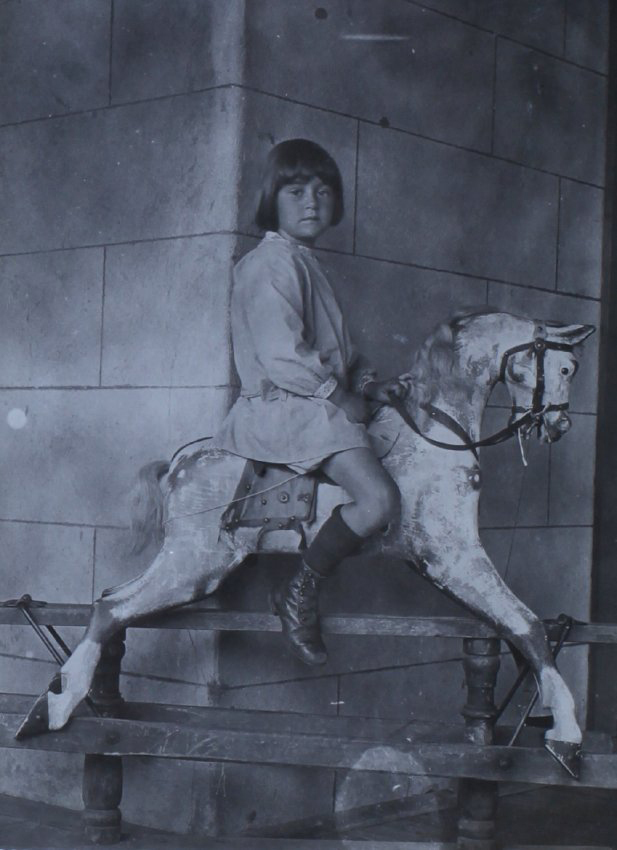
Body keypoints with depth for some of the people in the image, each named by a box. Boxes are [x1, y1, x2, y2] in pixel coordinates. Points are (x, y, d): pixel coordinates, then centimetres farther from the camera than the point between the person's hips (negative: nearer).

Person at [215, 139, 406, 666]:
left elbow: (335, 347, 26)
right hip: (284, 408, -11)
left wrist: (368, 383, 8)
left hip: (320, 405, 11)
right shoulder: (272, 263, -11)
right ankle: (300, 594, -8)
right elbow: (283, 357, -21)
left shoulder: (306, 264, 21)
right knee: (378, 499, -26)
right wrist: (344, 398, -13)